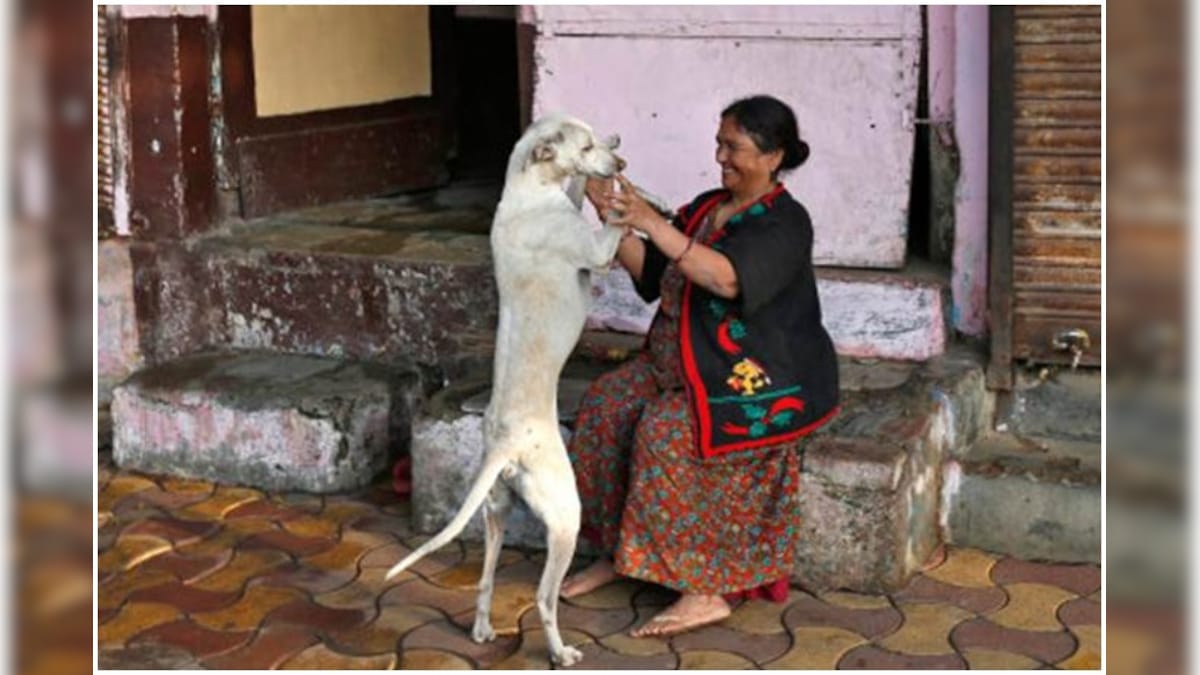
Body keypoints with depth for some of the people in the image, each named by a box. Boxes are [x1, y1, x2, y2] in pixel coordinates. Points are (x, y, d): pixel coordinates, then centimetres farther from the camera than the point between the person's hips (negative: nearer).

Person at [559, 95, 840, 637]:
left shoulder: (784, 223, -15)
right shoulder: (708, 207, 11)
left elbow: (728, 278, -33)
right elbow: (650, 273, 10)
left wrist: (654, 224, -36)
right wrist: (613, 218, -5)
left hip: (759, 380, -8)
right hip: (685, 363, 8)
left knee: (666, 430, -28)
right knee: (606, 403, -9)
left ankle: (710, 588, -19)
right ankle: (619, 551, 2)